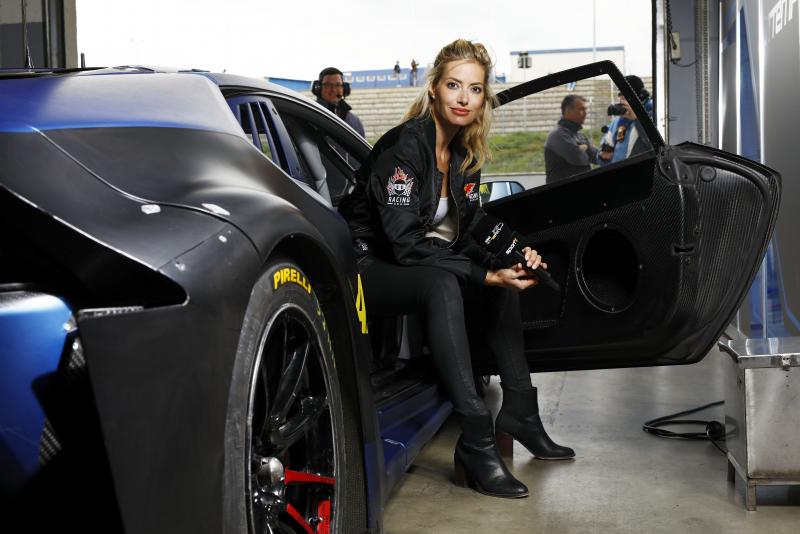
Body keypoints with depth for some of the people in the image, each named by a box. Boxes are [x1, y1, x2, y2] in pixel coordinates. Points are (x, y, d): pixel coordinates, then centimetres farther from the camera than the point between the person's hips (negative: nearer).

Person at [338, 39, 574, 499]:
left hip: (416, 265, 9)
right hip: (369, 268, -8)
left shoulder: (467, 156, 5)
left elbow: (466, 237, 7)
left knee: (504, 278, -6)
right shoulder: (405, 144, -20)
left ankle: (520, 413, -3)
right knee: (442, 284, -34)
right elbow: (405, 243, -26)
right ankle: (476, 441, -36)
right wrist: (485, 276, -30)